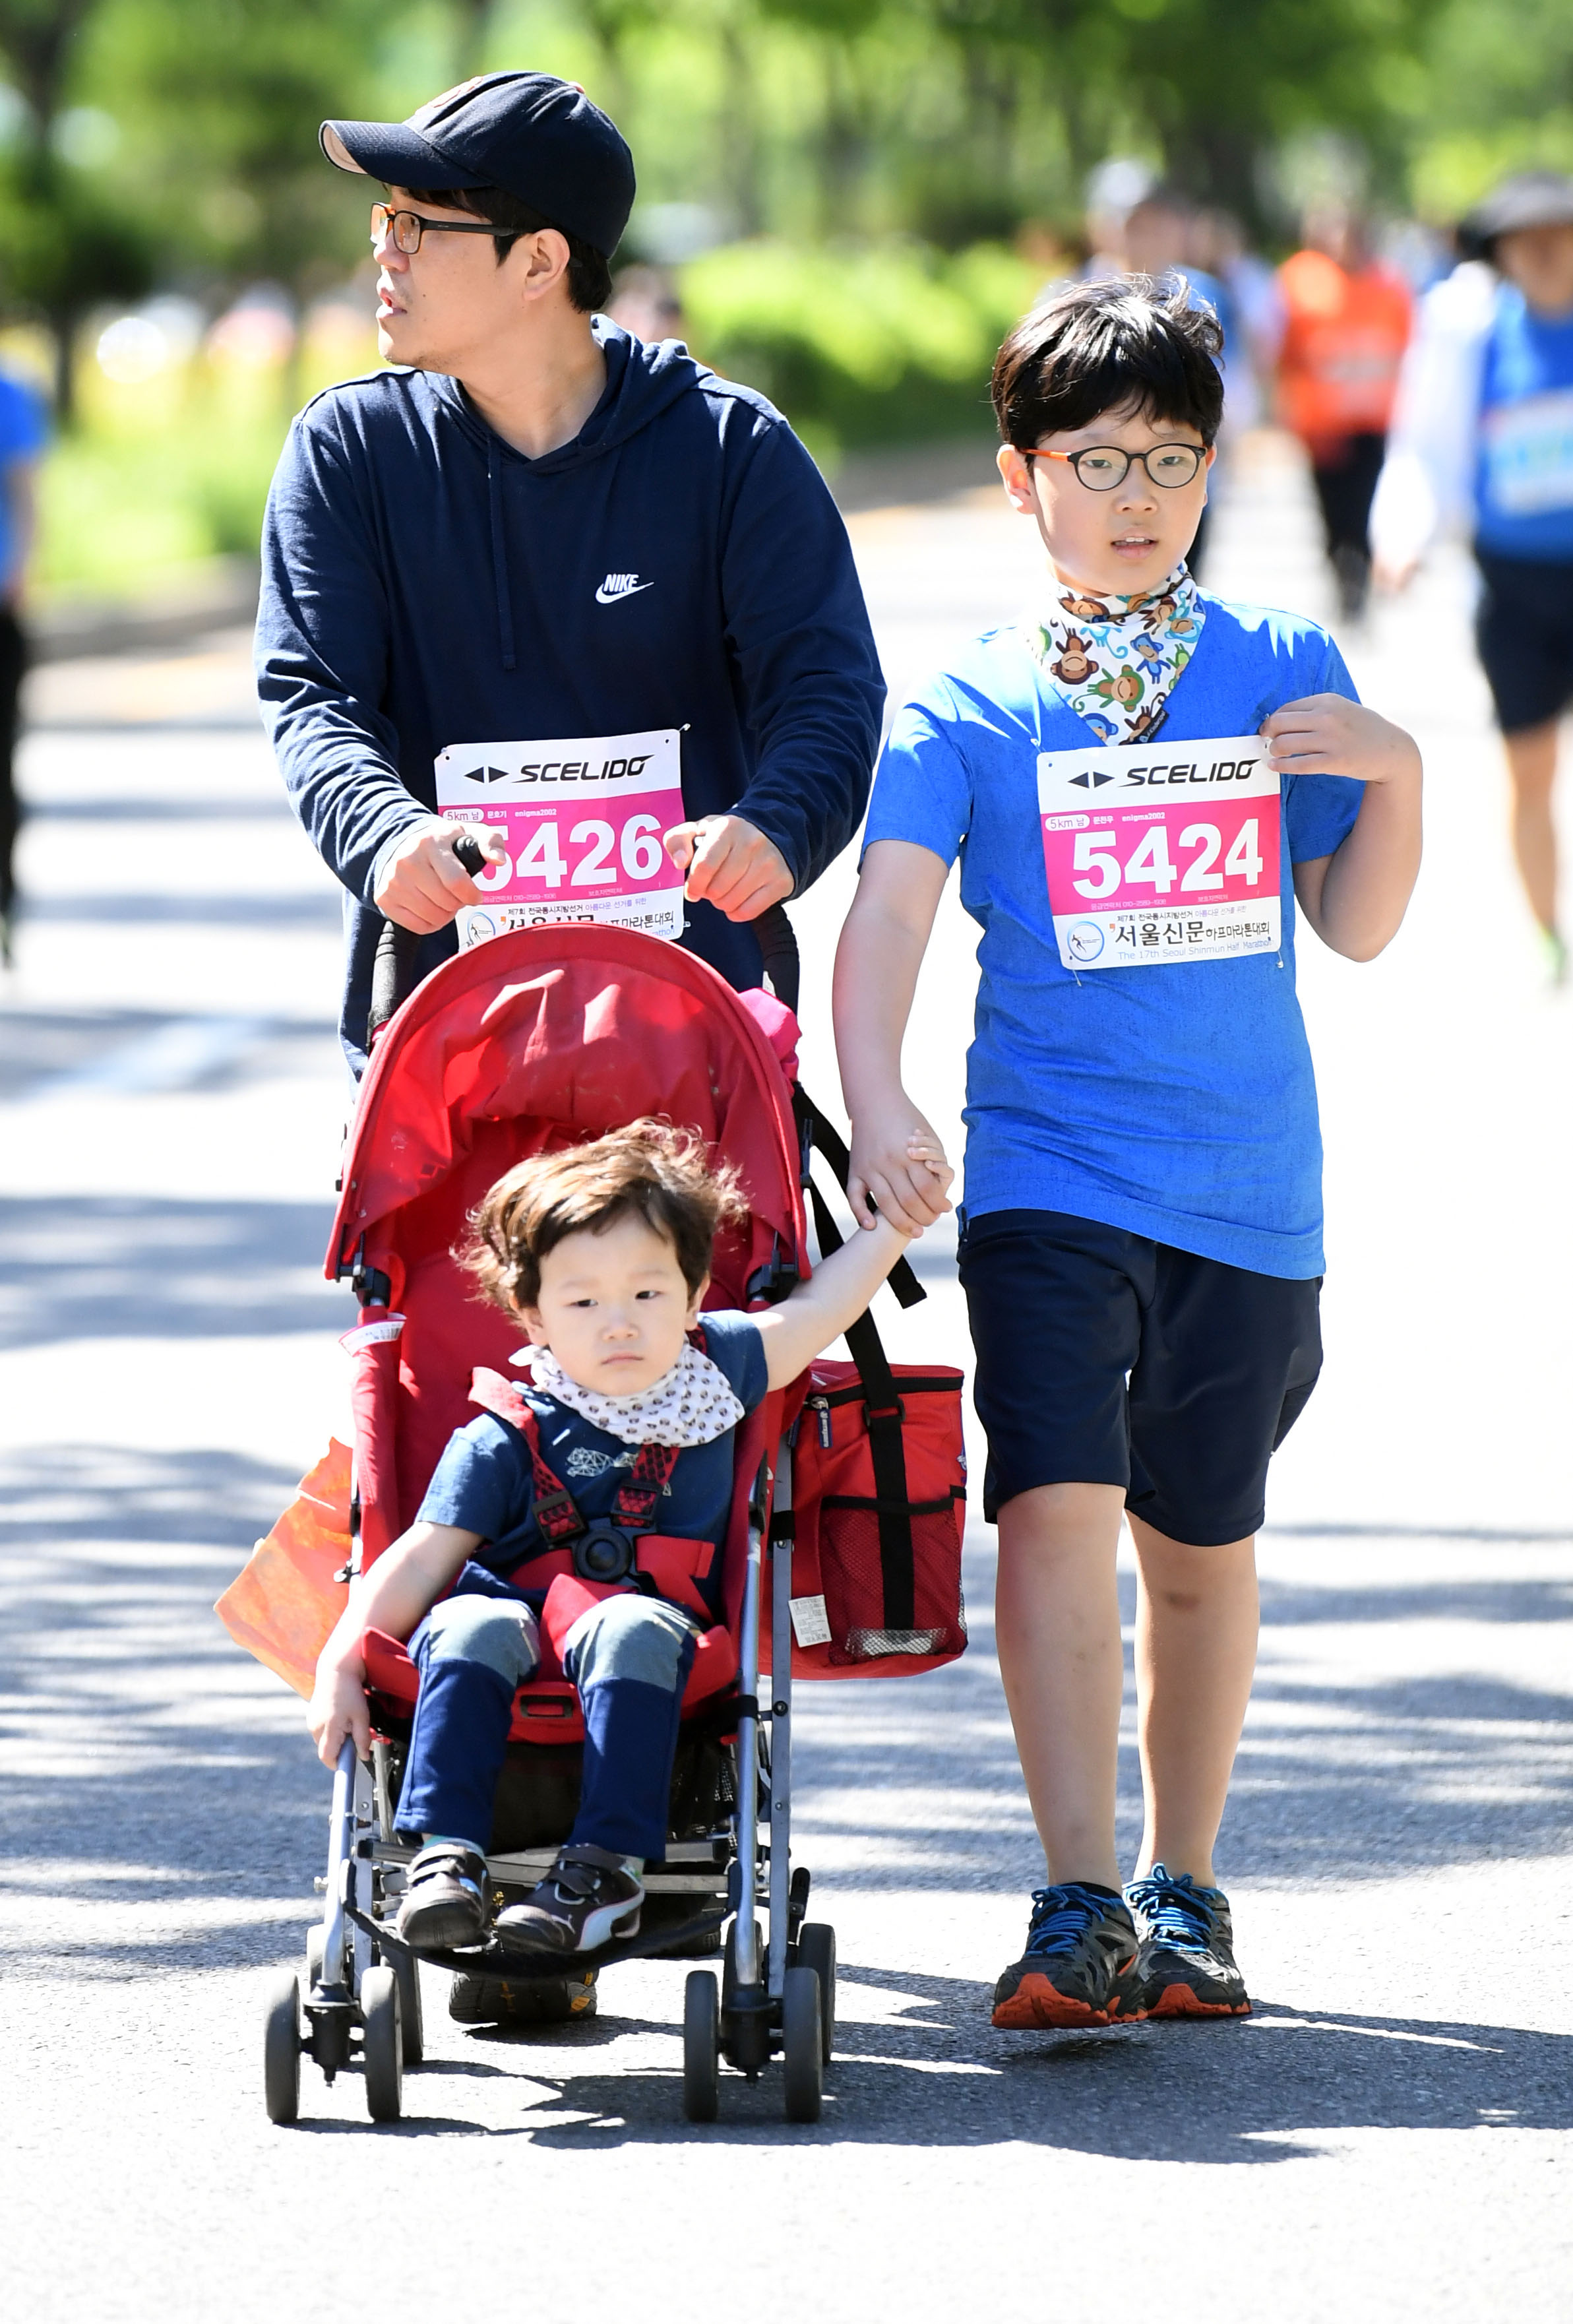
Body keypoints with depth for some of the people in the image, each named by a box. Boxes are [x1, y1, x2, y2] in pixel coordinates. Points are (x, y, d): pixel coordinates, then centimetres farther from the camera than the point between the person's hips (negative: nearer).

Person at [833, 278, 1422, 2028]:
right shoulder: (966, 710, 0)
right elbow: (888, 912, -12)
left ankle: (1182, 1887, 27)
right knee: (1055, 1507, -17)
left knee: (1198, 1538, 12)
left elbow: (1354, 927, 9)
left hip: (1246, 1187, 2)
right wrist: (876, 1104, -28)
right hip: (1048, 1174, -2)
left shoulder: (1283, 673, 6)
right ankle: (1077, 1907, -17)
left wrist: (1394, 780, -9)